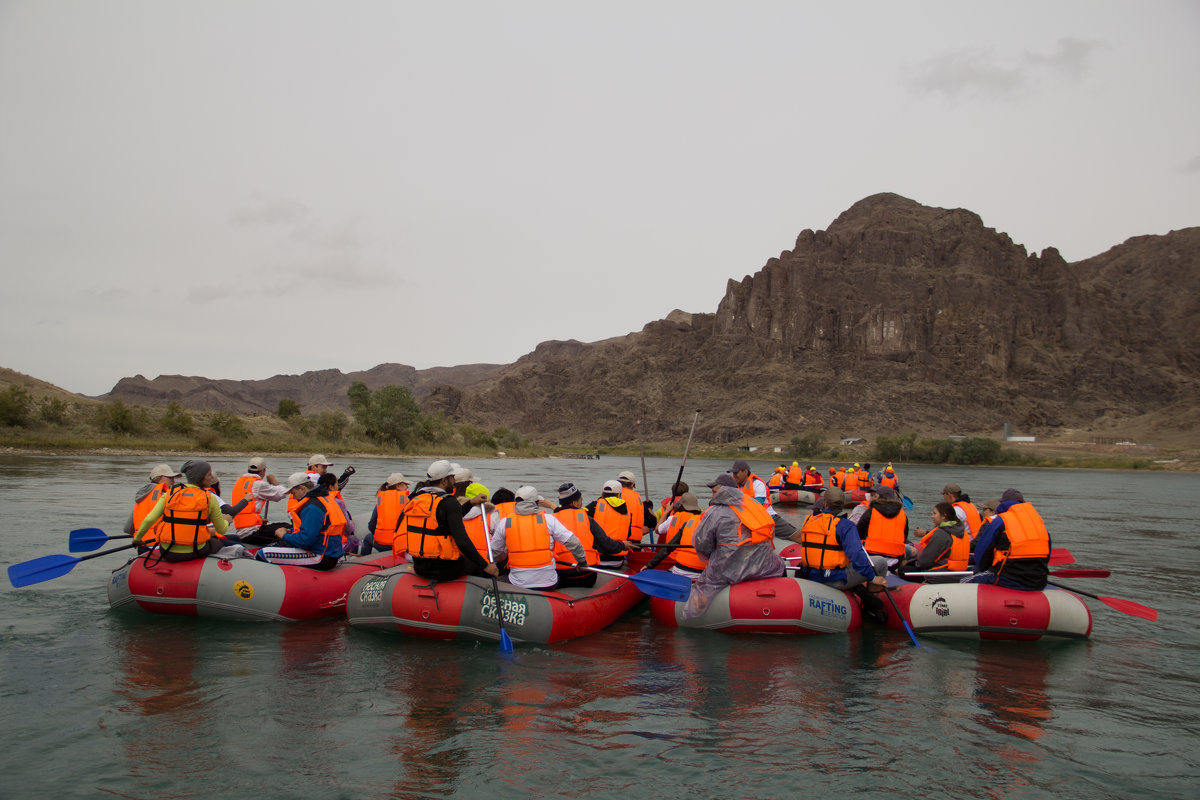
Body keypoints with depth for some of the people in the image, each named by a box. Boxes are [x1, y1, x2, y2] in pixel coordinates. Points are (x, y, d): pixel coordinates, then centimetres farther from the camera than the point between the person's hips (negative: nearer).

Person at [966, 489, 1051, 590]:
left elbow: (981, 551, -1)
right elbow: (1047, 556, 20)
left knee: (965, 582, 8)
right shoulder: (1039, 519, 13)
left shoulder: (1000, 521, -4)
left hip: (1008, 581, -6)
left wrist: (983, 570, 18)